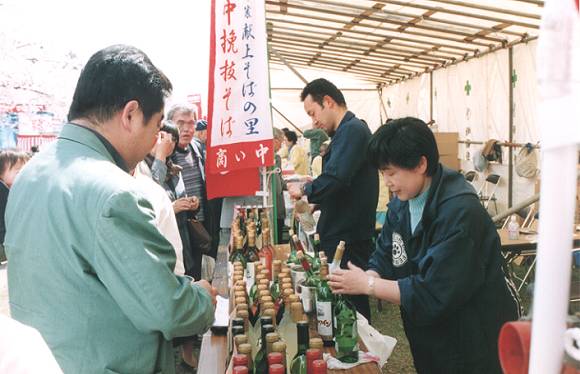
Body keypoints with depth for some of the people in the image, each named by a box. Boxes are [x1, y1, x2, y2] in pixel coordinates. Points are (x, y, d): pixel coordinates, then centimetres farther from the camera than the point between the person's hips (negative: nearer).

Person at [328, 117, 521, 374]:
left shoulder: (459, 211, -28)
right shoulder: (402, 201, -1)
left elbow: (433, 294, -30)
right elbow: (384, 259, 1)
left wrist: (367, 284, -25)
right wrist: (353, 283, -18)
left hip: (475, 344, -7)